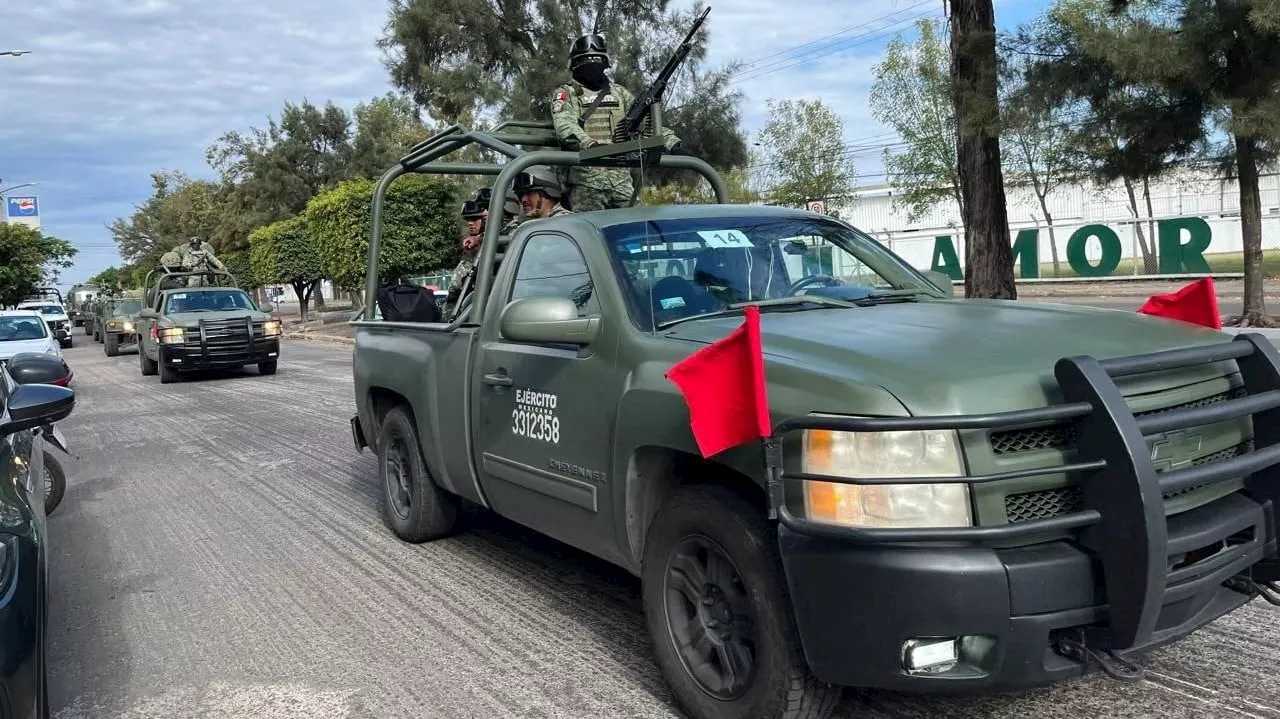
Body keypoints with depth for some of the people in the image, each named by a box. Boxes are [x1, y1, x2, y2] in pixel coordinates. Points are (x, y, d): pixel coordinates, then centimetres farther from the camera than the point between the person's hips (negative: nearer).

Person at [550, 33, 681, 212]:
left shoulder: (619, 93, 21)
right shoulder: (566, 94, 7)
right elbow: (564, 126, -12)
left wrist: (670, 139, -2)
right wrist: (590, 143, -32)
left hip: (621, 178, 4)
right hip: (586, 179, -4)